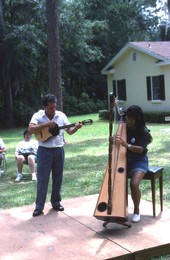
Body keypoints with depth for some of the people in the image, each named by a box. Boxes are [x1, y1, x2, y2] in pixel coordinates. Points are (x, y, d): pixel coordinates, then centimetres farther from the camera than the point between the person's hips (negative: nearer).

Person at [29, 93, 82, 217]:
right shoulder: (38, 116, -6)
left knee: (58, 178, 11)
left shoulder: (61, 115, 3)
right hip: (44, 151, -3)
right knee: (42, 178, -1)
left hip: (59, 150, 4)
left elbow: (69, 131, 3)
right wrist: (46, 125, -26)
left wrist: (76, 127, -18)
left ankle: (56, 202, 25)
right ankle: (39, 206, 7)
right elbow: (31, 129, -22)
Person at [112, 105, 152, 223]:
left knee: (134, 184, -28)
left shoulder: (143, 132, -10)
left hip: (139, 161, -5)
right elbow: (118, 145, 2)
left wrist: (127, 145, -42)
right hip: (125, 160, 5)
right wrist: (115, 140, -23)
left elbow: (140, 149, -24)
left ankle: (136, 211, -3)